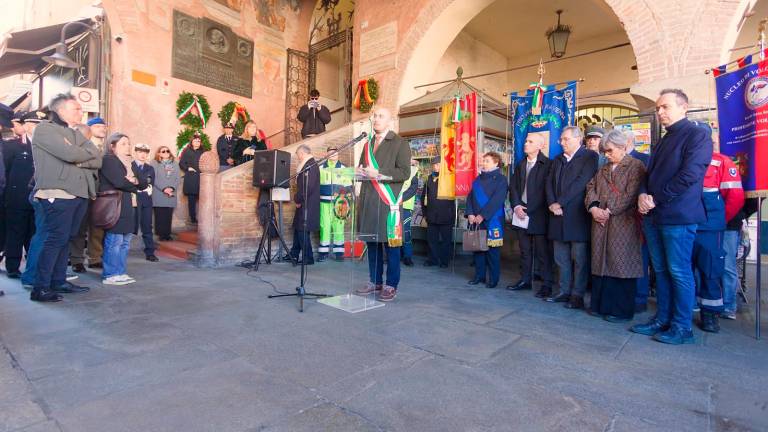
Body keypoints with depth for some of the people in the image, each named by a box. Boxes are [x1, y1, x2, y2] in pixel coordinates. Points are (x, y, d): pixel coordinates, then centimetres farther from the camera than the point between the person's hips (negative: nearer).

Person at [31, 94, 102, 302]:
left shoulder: (76, 133, 20)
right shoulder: (45, 129, -3)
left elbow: (97, 160, 8)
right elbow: (70, 154, -18)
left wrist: (77, 158, -9)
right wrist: (88, 152, 0)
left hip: (79, 194, 7)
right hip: (58, 193, -7)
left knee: (64, 239, 12)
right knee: (56, 239, -8)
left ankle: (59, 281, 20)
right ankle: (40, 288, -1)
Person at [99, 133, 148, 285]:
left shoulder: (130, 163, 22)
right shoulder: (108, 160, -3)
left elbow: (144, 183, 13)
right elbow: (120, 182, -17)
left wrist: (134, 180, -8)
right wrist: (134, 187, 1)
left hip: (129, 207, 8)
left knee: (125, 242, 8)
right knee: (115, 242, -7)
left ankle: (120, 272, 14)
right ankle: (110, 275, -1)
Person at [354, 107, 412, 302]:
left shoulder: (400, 143, 0)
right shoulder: (368, 144, 21)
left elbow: (405, 172, -9)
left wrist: (379, 174, -18)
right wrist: (360, 171, 4)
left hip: (388, 200, -6)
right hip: (368, 200, 6)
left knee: (390, 243, -2)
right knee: (371, 242, 11)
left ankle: (391, 285, 8)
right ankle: (375, 281, 23)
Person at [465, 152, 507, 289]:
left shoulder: (501, 179, -4)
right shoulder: (478, 179, 15)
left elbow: (496, 200, -14)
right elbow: (470, 197, 10)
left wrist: (482, 215, -19)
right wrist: (470, 213, -6)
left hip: (492, 221, -5)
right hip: (475, 220, 6)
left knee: (492, 251, 0)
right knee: (477, 248, 9)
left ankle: (493, 279, 10)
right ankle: (479, 275, 21)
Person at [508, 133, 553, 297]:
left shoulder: (547, 165, -5)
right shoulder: (520, 165, 14)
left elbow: (546, 190, -10)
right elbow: (513, 186, 10)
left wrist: (528, 209, -13)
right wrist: (516, 206, -5)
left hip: (538, 214, -6)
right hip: (521, 212, 6)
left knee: (542, 251, -1)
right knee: (525, 250, 12)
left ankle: (547, 284, 7)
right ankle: (525, 280, 22)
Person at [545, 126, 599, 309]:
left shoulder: (590, 156, 0)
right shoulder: (557, 160, 19)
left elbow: (581, 182, -12)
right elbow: (549, 183, 11)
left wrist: (560, 203, -15)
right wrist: (552, 204, -6)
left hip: (577, 215, -6)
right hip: (559, 215, 6)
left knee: (579, 258, -1)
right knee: (561, 258, 9)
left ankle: (577, 295, 7)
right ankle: (564, 292, 18)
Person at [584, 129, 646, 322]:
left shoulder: (636, 166, -1)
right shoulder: (603, 169, 20)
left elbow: (631, 194, -12)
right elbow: (591, 187, 10)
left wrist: (609, 211, -15)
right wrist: (593, 207, -7)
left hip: (623, 223, -6)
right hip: (601, 222, 6)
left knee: (621, 265, -2)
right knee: (602, 263, 9)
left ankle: (622, 310, 9)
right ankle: (601, 305, 18)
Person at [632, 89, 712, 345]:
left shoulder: (697, 135, -5)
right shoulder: (662, 142, 20)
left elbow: (689, 175, -15)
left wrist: (656, 199, -11)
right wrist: (643, 195, -2)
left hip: (678, 217, -8)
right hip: (654, 216, 8)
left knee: (679, 272, -2)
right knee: (661, 271, 12)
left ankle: (682, 328, 9)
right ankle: (662, 320, 21)